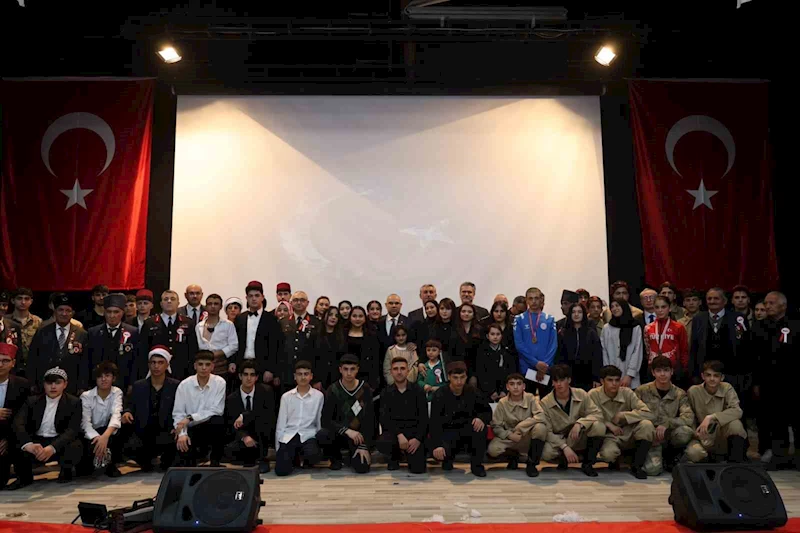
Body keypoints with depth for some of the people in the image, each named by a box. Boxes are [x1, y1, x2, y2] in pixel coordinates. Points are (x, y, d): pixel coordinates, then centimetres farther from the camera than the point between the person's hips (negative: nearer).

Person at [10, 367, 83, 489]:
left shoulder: (73, 403, -3)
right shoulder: (32, 401, 4)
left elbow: (73, 429, -15)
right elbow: (18, 424, -11)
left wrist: (52, 447, -35)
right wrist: (28, 444, -33)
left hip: (60, 443, -2)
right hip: (36, 442, 2)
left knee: (75, 446, -33)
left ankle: (66, 470, 1)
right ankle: (24, 476, 2)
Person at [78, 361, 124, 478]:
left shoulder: (117, 393, -7)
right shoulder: (86, 396, -10)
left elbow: (116, 415, -26)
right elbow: (85, 422, -22)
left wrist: (105, 436, -46)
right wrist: (97, 437, -43)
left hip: (109, 434, 2)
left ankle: (110, 463, -11)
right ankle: (88, 463, 13)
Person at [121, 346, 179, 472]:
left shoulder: (176, 386, 3)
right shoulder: (138, 386, 12)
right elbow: (129, 406, 13)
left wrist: (177, 427, -19)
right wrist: (127, 412, -11)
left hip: (165, 431, -2)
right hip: (142, 432, 2)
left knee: (168, 443, -36)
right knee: (129, 448, -29)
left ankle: (166, 462, 3)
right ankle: (145, 461, 9)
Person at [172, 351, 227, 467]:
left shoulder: (219, 383, -9)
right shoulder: (184, 385, -5)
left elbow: (217, 411, -14)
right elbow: (178, 414, -5)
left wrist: (190, 418, -20)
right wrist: (182, 434, -22)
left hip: (211, 428, 0)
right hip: (191, 430, 0)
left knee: (218, 421, -34)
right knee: (181, 445, -30)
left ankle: (215, 460, -10)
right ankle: (196, 451, 10)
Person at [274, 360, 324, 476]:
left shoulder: (319, 396, 1)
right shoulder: (286, 396, 5)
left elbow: (319, 421, 6)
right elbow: (281, 424, 7)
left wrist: (319, 440, 4)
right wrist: (277, 448, 4)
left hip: (308, 435, -1)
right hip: (288, 436, 1)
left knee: (312, 455, -34)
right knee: (281, 470, -19)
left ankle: (305, 458, 4)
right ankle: (294, 456, 16)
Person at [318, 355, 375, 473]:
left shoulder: (365, 389, -6)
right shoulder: (333, 390, -7)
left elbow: (369, 420, -8)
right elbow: (326, 420, -13)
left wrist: (364, 446, -16)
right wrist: (347, 430, -26)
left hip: (359, 435, 0)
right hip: (339, 433, 1)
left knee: (362, 467, -24)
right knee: (321, 435, -32)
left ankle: (354, 455, 14)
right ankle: (336, 458, 1)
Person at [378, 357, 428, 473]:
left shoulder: (417, 390, 2)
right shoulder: (386, 392, 3)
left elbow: (424, 417, -3)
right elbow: (385, 419, -8)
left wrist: (418, 438, -18)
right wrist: (399, 435, -24)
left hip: (414, 431, -1)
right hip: (394, 431, 1)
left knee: (418, 468, -20)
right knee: (382, 444, -34)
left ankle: (410, 454, 19)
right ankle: (395, 456, 4)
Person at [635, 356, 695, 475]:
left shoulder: (679, 394, 1)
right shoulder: (642, 391, -2)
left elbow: (689, 418, -13)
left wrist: (666, 423, -26)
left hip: (669, 438, 2)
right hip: (650, 439, -1)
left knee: (684, 432, -33)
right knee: (652, 469, -29)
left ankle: (671, 456, 0)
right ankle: (656, 457, 10)